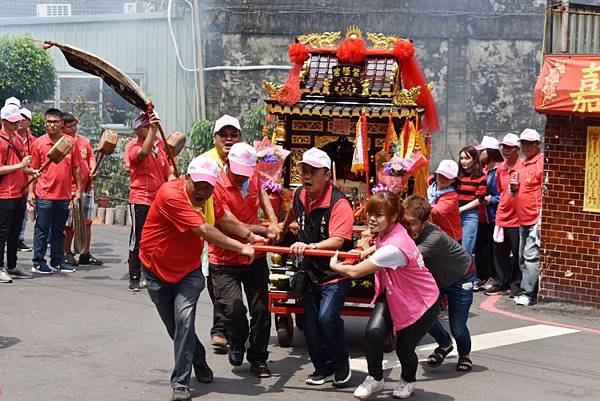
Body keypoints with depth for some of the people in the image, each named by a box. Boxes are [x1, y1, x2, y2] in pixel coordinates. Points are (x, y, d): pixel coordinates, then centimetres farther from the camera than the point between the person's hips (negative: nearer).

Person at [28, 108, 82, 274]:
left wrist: (78, 189, 7)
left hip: (64, 195, 3)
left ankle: (57, 260, 22)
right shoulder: (39, 143, -1)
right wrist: (31, 192, -3)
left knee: (59, 230, 13)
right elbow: (33, 169, 1)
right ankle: (38, 263, 8)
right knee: (42, 230, 2)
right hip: (44, 195, -3)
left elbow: (76, 168, 10)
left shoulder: (71, 143, 4)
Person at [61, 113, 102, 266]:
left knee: (87, 222, 10)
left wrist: (93, 170, -3)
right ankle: (67, 254, 14)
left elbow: (91, 157, 17)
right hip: (70, 189, -6)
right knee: (69, 224, 1)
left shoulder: (83, 140, 8)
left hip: (87, 187, 6)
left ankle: (85, 254, 18)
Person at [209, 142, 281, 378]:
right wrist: (265, 232, -18)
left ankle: (258, 359, 24)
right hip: (225, 262, -5)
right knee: (233, 308, -19)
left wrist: (273, 222, 12)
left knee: (261, 310, 7)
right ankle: (237, 343, 14)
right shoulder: (217, 187, -18)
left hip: (255, 258, 5)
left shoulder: (253, 178, 1)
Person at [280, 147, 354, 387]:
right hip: (310, 272, 7)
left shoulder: (338, 203, -22)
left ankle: (342, 363, 2)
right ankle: (323, 368, 24)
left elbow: (337, 241, -34)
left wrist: (310, 246, -48)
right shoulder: (299, 195, 0)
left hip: (335, 273, -7)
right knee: (311, 323, 7)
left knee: (327, 317, -22)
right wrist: (284, 226, 44)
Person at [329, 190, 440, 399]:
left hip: (421, 302, -7)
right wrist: (371, 250, 2)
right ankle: (375, 379, 9)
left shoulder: (393, 248, -38)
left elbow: (354, 272, -29)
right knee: (373, 333, -14)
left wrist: (334, 265, -9)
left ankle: (408, 381, 38)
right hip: (393, 295, 7)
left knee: (403, 348, 3)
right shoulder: (389, 231, -11)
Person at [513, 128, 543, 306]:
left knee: (531, 257, -10)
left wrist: (541, 220, -18)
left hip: (535, 220, -9)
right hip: (523, 220, 9)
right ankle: (525, 291, 18)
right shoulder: (523, 163, 17)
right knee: (522, 258, 12)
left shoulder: (541, 162, -10)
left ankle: (528, 293, -9)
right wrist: (515, 187, 5)